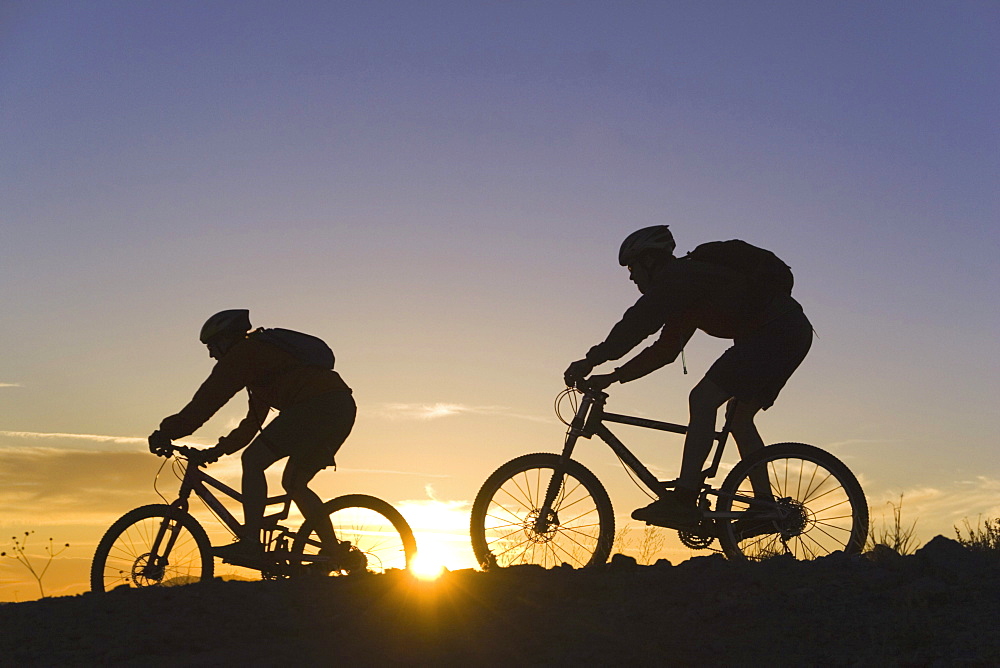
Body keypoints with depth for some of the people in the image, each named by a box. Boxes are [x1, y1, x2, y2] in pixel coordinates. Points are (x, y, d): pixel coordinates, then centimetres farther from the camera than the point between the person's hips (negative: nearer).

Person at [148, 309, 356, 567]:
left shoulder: (243, 353, 3)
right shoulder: (262, 352, 32)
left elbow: (207, 400, -3)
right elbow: (254, 421, 35)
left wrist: (166, 433, 2)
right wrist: (220, 449, 35)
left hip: (316, 405, -10)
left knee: (253, 459, -7)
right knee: (293, 483, 16)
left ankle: (250, 543, -13)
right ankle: (334, 551, 14)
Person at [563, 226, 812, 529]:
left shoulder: (679, 276, -8)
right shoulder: (685, 285, 23)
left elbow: (637, 324, -18)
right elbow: (665, 349, 24)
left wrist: (590, 361, -15)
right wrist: (613, 377, 20)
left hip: (775, 332, -11)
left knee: (702, 399, -14)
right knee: (740, 416, 16)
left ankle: (683, 499, -19)